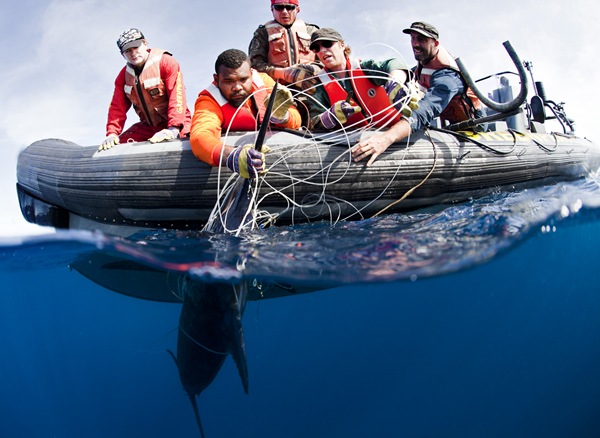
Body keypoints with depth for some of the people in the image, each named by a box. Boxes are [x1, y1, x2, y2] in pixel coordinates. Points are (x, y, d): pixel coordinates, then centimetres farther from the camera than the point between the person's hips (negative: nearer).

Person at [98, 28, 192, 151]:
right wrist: (112, 133, -8)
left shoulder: (166, 62, -10)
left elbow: (177, 96, -21)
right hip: (147, 127, 6)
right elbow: (117, 107, 8)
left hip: (176, 124, -6)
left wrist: (173, 129, -32)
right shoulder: (124, 76, 10)